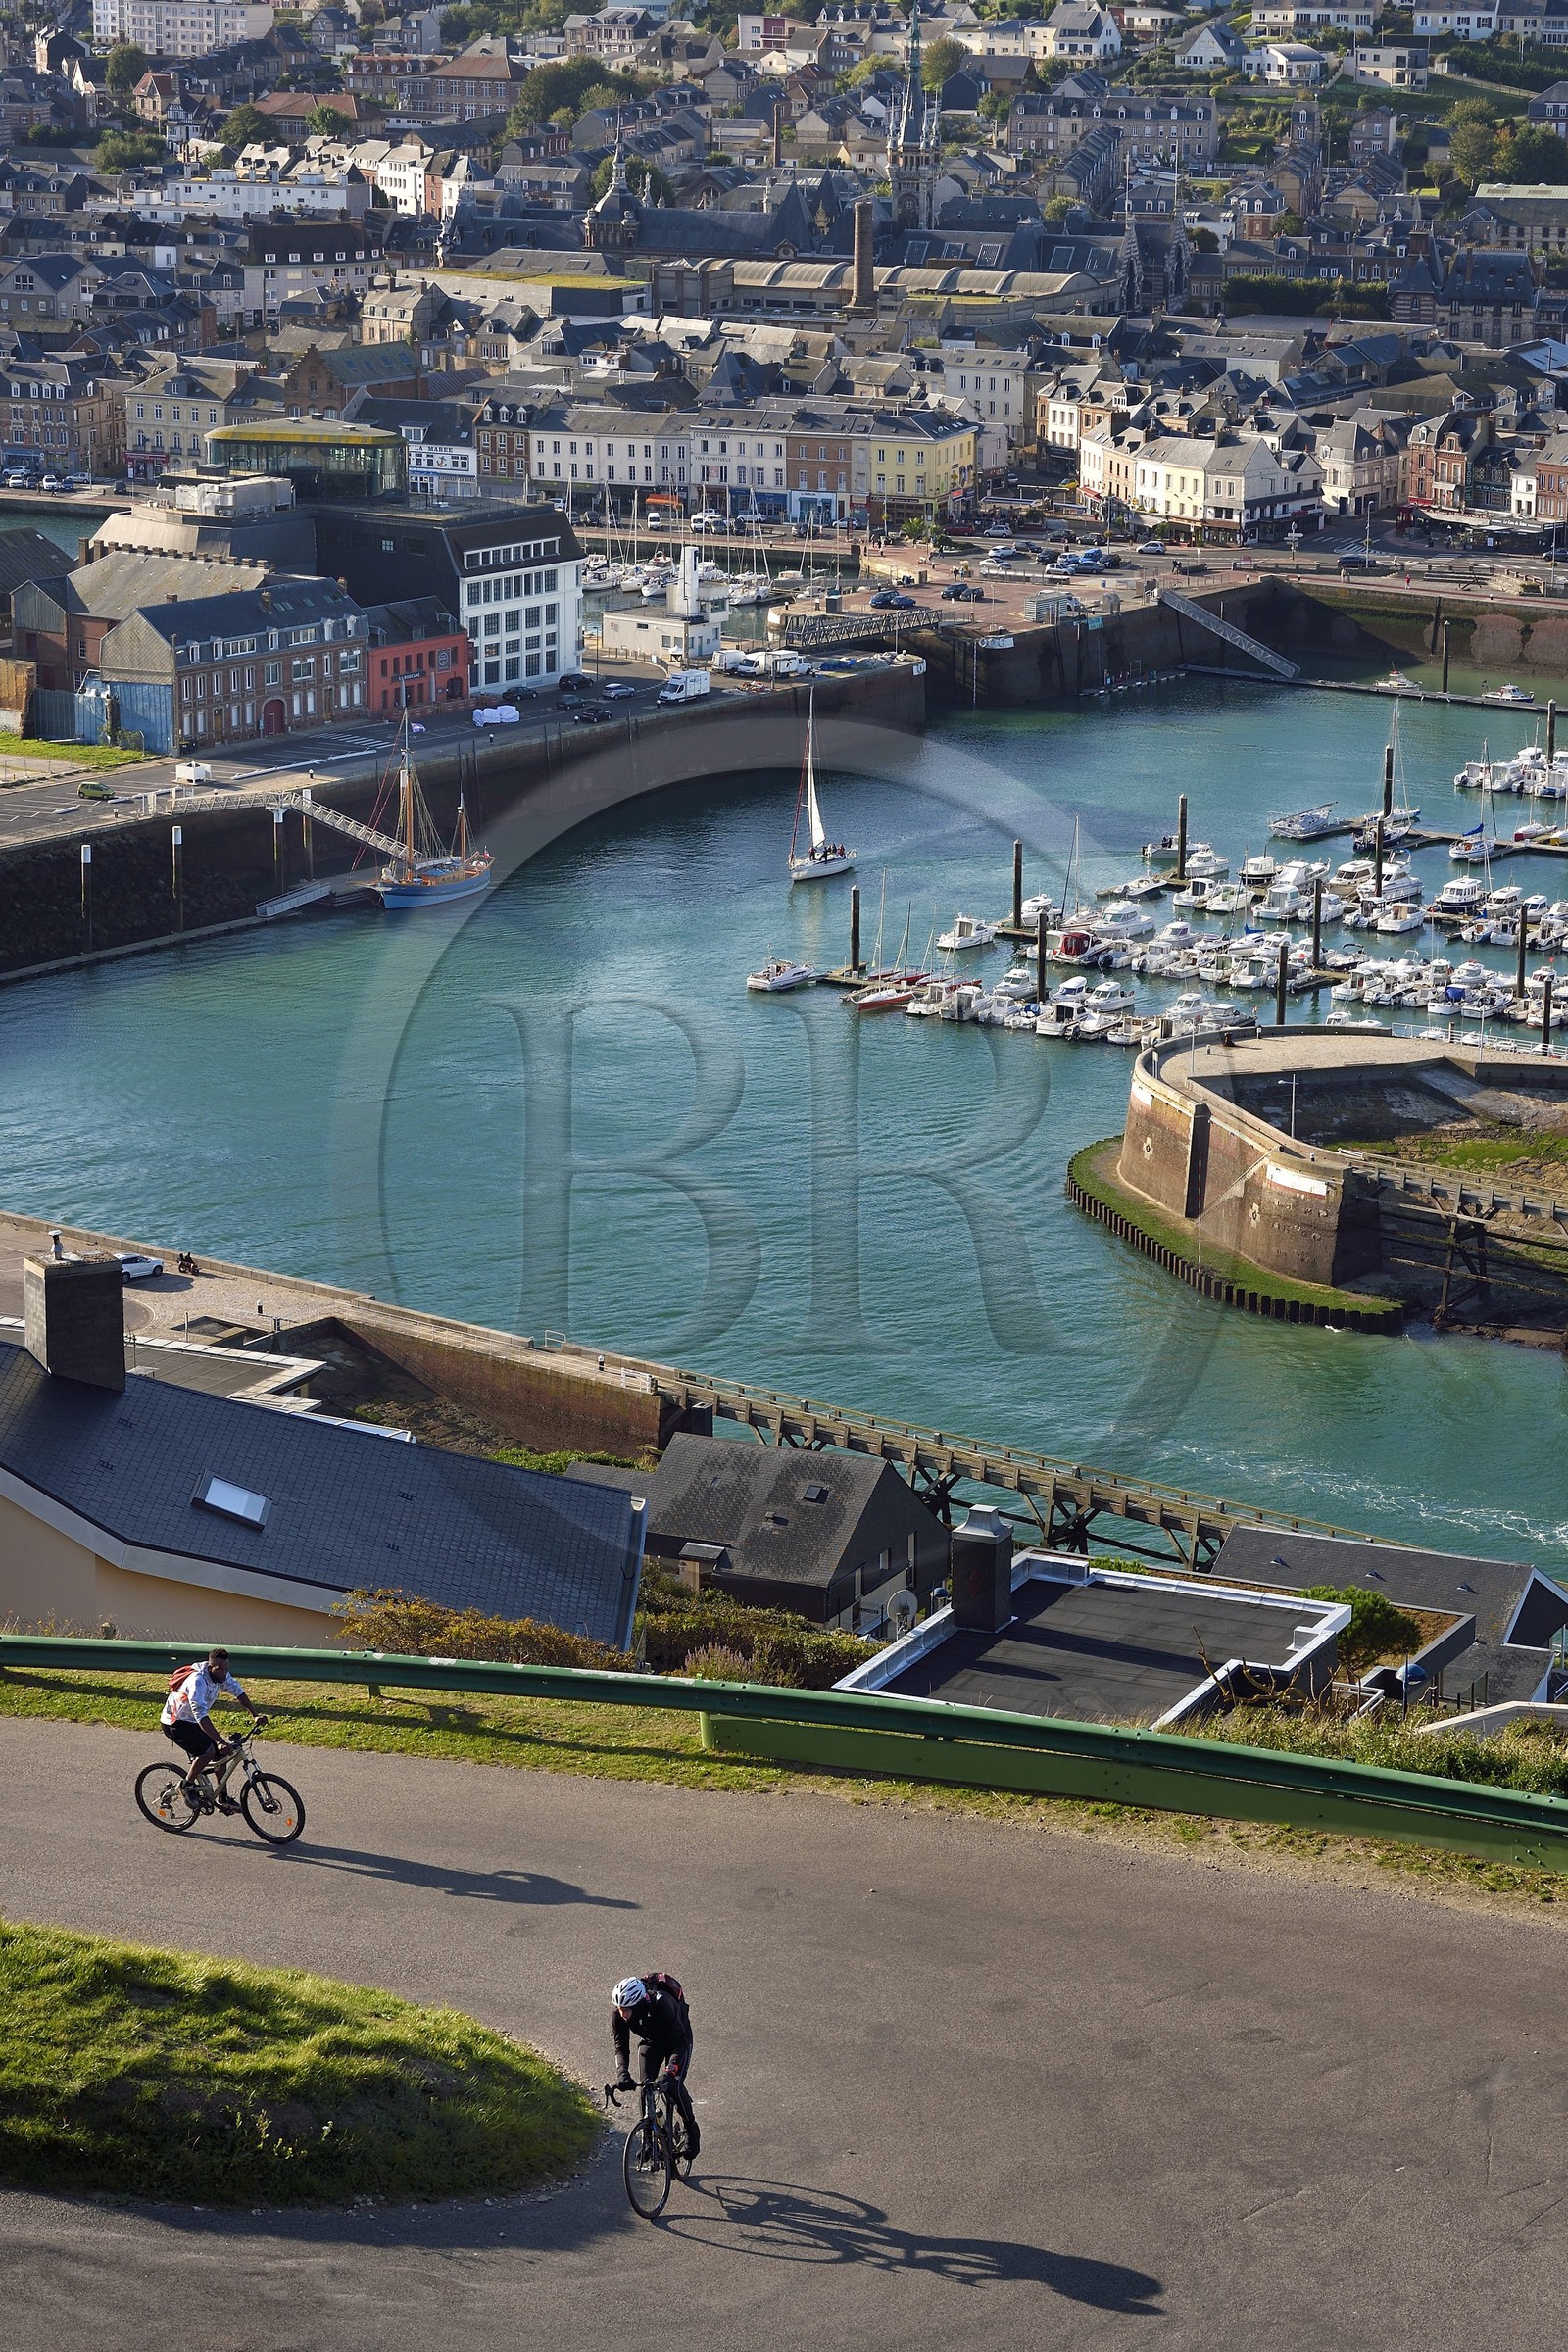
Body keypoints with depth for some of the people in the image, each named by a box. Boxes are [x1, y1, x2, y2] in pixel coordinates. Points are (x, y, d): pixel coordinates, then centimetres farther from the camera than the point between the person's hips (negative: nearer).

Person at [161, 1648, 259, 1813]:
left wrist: (255, 1715, -7)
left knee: (221, 1753, 3)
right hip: (175, 1723, -9)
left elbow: (239, 1692, 3)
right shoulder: (197, 1681, -34)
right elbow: (200, 1715, -41)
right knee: (207, 1751, -26)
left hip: (192, 1722, 9)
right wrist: (220, 1742, -47)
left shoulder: (222, 1675, -9)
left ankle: (223, 1799, 14)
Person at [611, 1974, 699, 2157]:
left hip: (678, 2040, -4)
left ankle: (692, 2132, 4)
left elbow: (680, 2042, -39)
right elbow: (620, 2044, -22)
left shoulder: (662, 2005, -41)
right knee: (645, 2086, -12)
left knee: (675, 2085, -18)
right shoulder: (619, 2010, -27)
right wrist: (623, 2073, -38)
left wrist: (670, 2071, -51)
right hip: (651, 2042, 4)